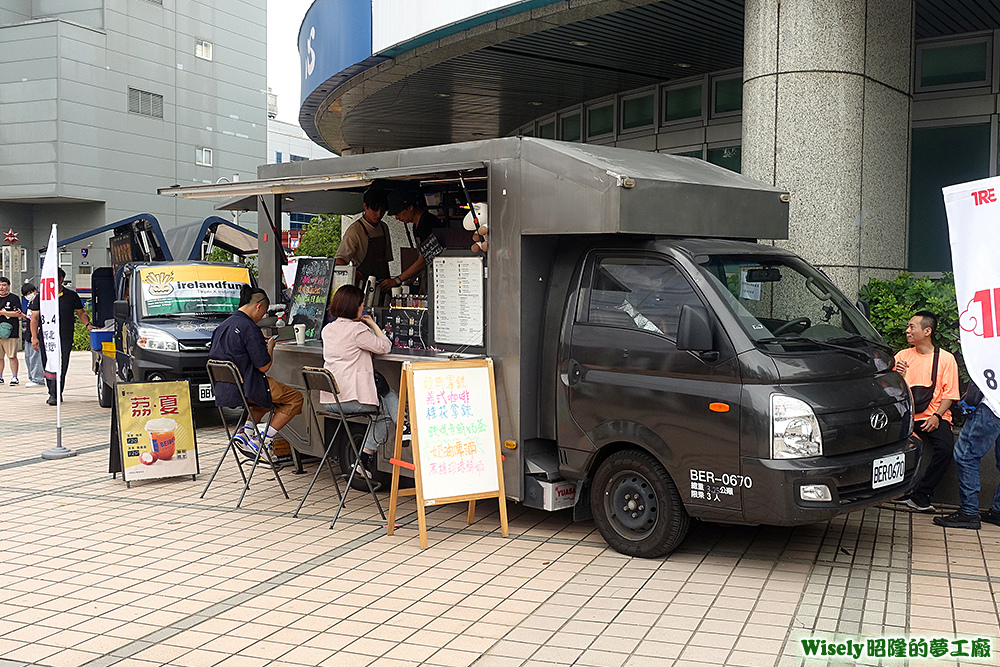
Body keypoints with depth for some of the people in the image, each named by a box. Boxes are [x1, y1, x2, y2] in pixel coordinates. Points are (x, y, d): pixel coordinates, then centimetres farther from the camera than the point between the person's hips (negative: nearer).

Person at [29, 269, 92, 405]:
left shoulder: (71, 296, 7)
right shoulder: (40, 297, 8)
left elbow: (81, 313, 18)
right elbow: (34, 318, 7)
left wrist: (87, 324, -1)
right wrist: (34, 337, -3)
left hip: (65, 339, -1)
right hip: (46, 338, 1)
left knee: (61, 367, -8)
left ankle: (55, 395, -4)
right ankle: (53, 394, 15)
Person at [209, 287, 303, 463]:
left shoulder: (223, 326, 11)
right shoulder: (250, 328, -16)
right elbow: (264, 366, -16)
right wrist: (270, 347, 6)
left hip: (222, 392, 9)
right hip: (244, 389, -9)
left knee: (268, 395, 34)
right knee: (295, 398, 4)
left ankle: (246, 432, 14)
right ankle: (263, 442, 0)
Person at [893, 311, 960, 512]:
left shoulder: (946, 358, 4)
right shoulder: (902, 356, 11)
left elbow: (949, 393, 2)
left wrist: (937, 416, -13)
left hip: (934, 417, -2)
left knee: (945, 448, -28)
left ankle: (920, 495, -15)